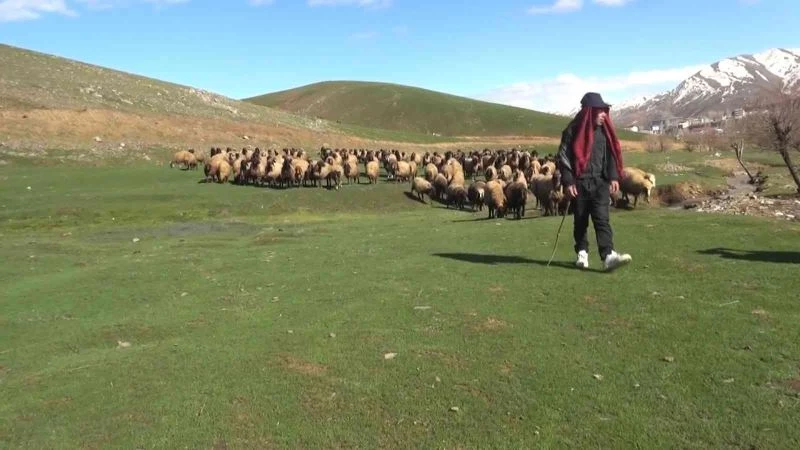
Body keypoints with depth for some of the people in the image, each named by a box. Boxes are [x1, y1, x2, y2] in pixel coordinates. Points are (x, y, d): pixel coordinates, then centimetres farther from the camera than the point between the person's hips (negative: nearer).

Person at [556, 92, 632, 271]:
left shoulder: (604, 131, 9)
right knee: (580, 221, 8)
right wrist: (568, 182, -11)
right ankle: (582, 253, 21)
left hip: (600, 182, 2)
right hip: (579, 183, -2)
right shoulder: (573, 131, -4)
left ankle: (608, 255, -18)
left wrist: (613, 177, 1)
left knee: (602, 219, -9)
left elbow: (611, 155, 13)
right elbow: (563, 156, -4)